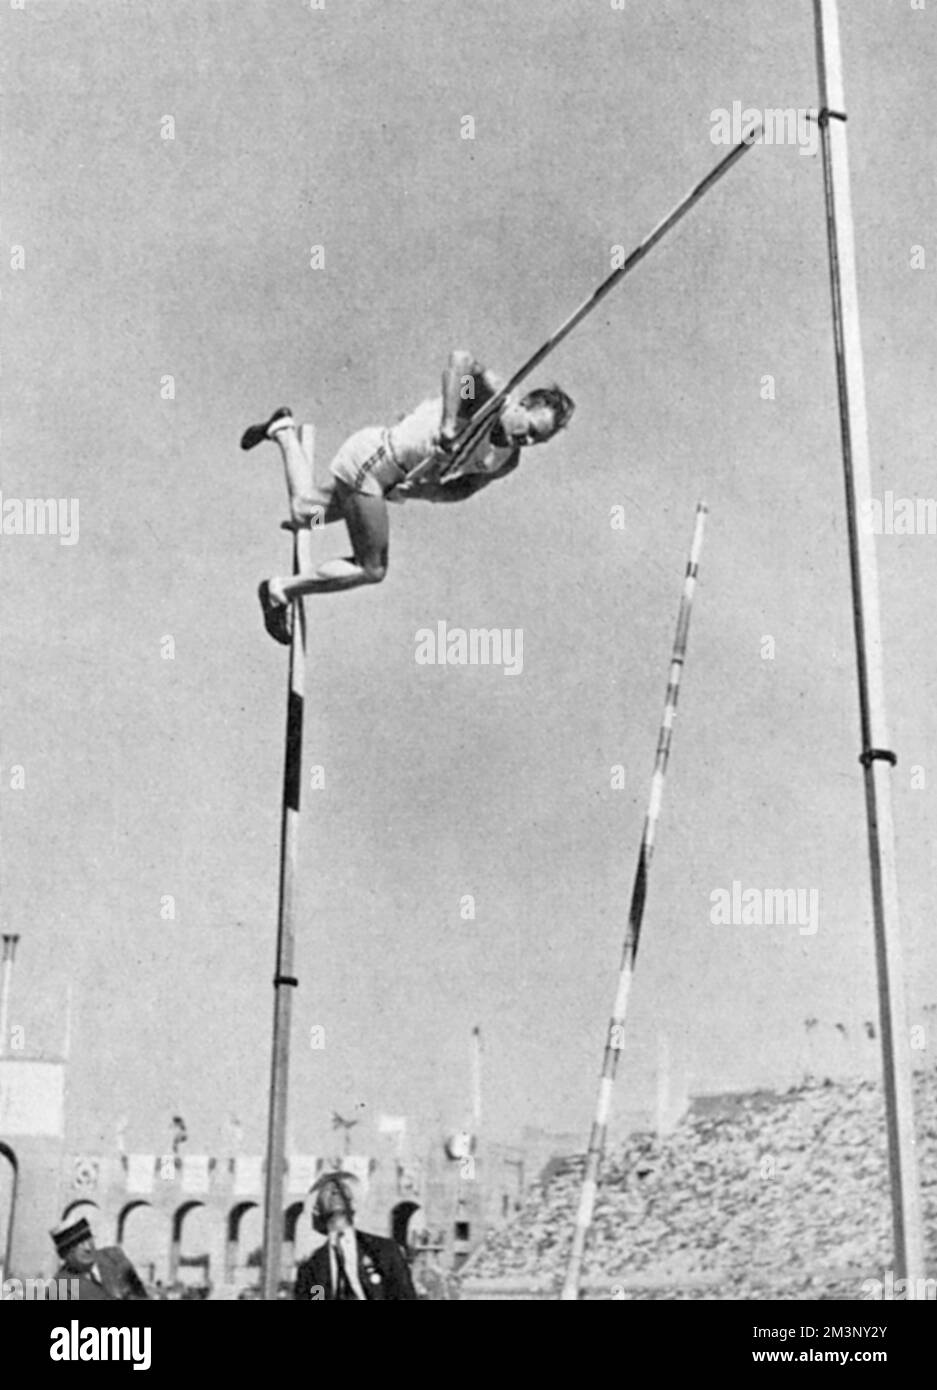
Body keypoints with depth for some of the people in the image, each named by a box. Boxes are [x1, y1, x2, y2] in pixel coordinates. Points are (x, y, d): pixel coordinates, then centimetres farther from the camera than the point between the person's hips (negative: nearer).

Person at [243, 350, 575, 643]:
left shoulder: (508, 461, -1)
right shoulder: (493, 394, -24)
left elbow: (463, 489, 4)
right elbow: (461, 360, -43)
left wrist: (427, 490, -16)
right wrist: (449, 427, -45)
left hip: (394, 481, 9)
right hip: (370, 459, -9)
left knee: (303, 514, 25)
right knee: (371, 570, -4)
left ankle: (284, 431, 40)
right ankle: (280, 591, 13)